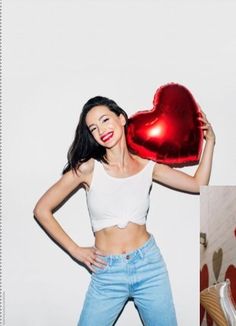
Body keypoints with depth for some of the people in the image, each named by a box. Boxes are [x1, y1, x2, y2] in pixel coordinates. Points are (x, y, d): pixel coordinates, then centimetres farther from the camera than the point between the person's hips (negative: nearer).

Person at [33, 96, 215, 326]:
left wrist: (209, 140, 1)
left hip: (149, 264, 2)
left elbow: (198, 184, 6)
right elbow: (42, 210, -6)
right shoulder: (88, 168, -10)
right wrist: (75, 250, -5)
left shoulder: (147, 165, 0)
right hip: (107, 272, -2)